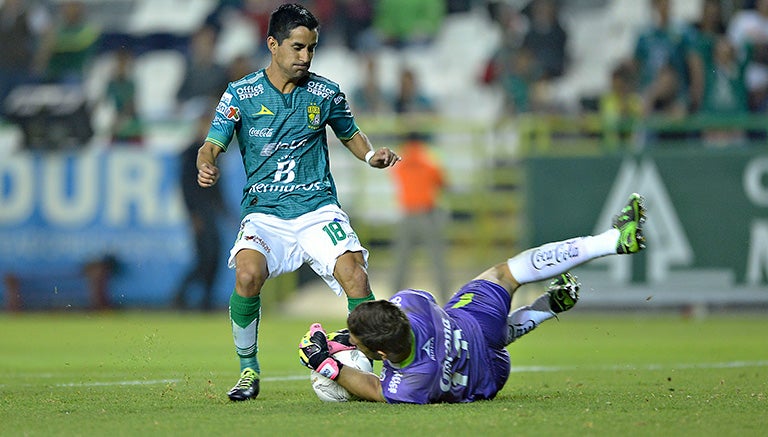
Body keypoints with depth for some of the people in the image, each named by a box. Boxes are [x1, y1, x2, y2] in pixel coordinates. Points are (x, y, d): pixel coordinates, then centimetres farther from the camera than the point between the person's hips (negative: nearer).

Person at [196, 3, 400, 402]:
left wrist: (372, 155, -1)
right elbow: (211, 146, -1)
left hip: (318, 209, 1)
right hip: (263, 212, -1)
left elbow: (351, 136, 21)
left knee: (353, 271, -25)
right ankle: (248, 370, -9)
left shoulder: (325, 93, 6)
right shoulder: (241, 94, 2)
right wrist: (206, 166, -25)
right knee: (248, 274, -29)